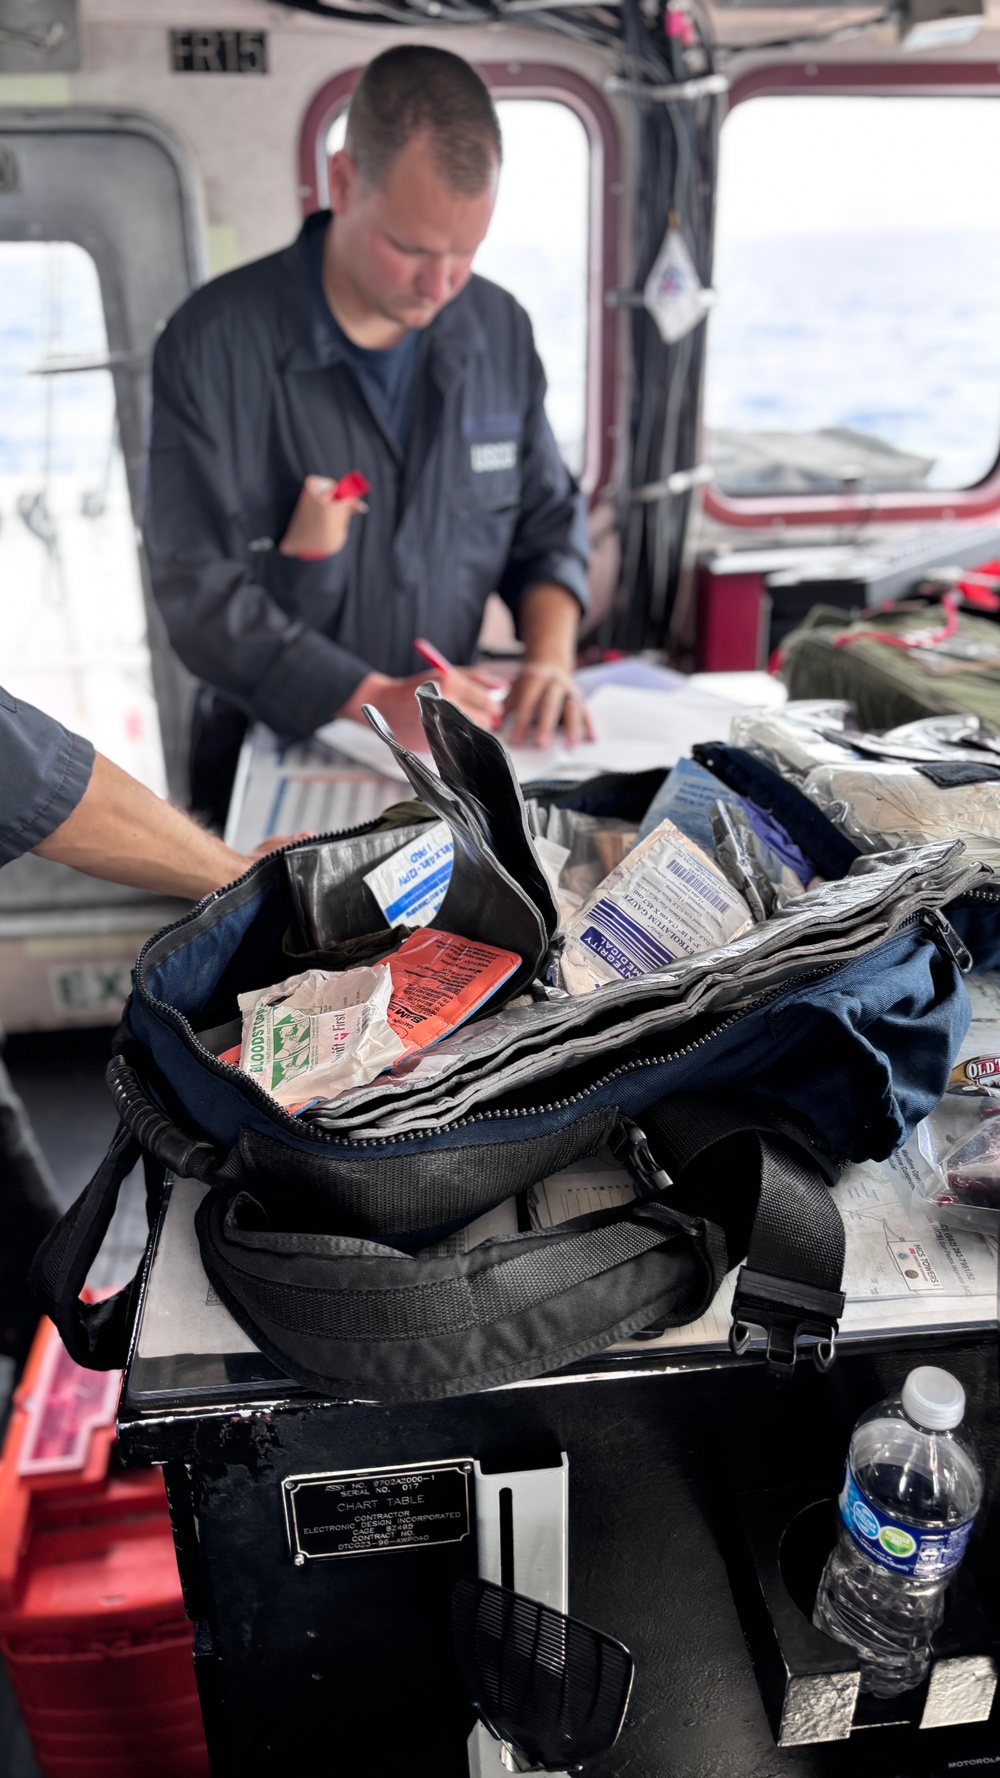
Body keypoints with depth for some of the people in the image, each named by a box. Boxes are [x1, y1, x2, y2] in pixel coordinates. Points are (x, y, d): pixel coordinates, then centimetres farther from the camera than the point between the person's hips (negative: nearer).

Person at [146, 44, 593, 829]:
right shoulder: (215, 344, -10)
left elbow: (549, 521, 13)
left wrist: (551, 657, -7)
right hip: (269, 765, -2)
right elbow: (200, 590, -13)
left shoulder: (500, 330, 5)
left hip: (449, 765, 3)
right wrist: (377, 701, -23)